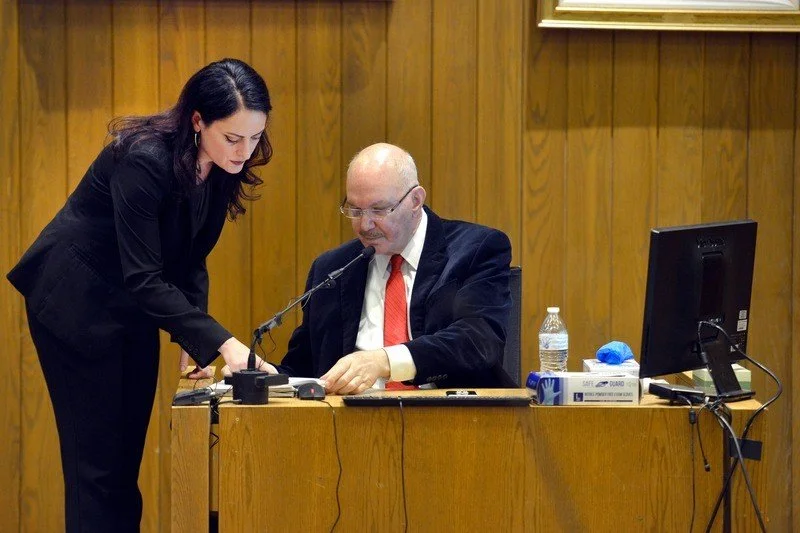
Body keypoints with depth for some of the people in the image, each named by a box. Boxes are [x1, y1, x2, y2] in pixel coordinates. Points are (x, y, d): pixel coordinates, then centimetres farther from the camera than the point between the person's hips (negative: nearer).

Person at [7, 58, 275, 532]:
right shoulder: (143, 160, -28)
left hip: (132, 312, 8)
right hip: (76, 306, -8)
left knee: (126, 463, 7)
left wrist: (194, 340, -9)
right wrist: (221, 343, -33)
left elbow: (191, 262, 4)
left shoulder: (222, 169, -5)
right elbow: (143, 278, -29)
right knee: (98, 466, -8)